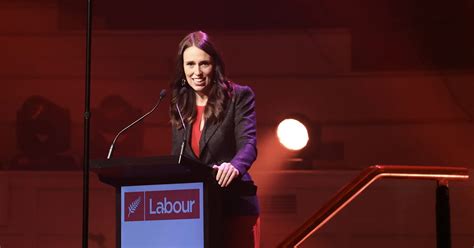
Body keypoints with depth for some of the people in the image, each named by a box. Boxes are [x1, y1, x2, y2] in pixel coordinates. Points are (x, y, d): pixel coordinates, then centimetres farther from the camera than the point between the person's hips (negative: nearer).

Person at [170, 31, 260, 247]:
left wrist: (234, 166, -36)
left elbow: (248, 144, -15)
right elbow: (177, 157, 15)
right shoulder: (180, 104, 11)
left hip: (234, 206, -4)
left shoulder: (239, 96, -3)